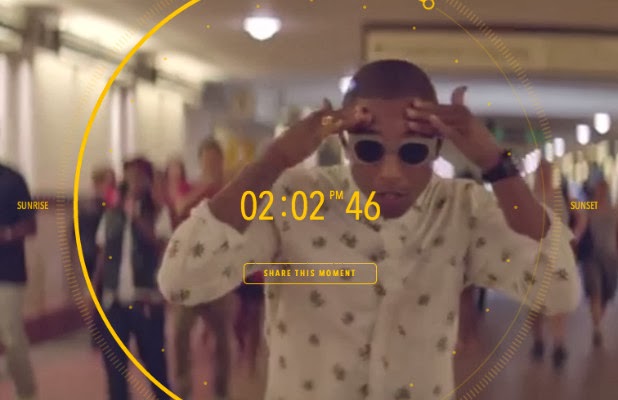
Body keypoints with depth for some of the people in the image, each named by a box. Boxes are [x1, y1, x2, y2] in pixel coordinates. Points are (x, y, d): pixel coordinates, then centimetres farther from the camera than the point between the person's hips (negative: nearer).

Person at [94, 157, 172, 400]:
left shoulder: (159, 214, -2)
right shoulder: (111, 216, 9)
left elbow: (161, 243, -18)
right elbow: (103, 254, 12)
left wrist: (137, 215, -21)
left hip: (145, 299, -3)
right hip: (113, 299, 4)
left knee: (153, 358, 3)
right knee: (113, 359, 6)